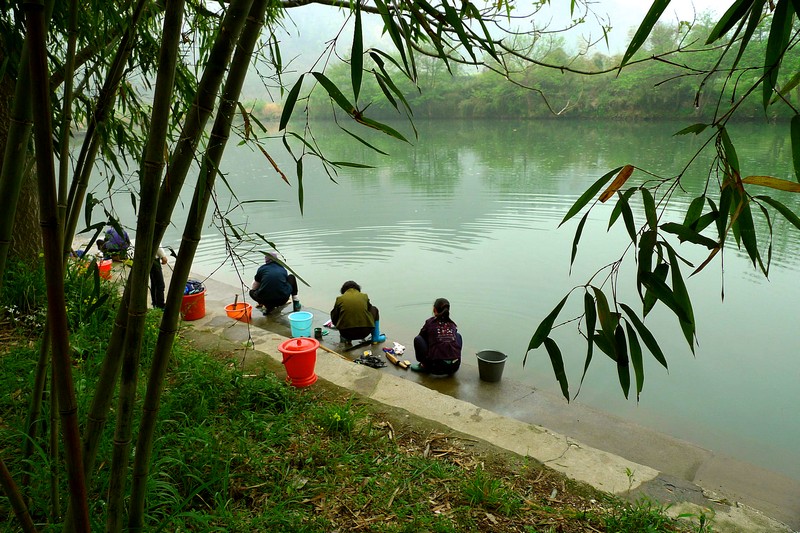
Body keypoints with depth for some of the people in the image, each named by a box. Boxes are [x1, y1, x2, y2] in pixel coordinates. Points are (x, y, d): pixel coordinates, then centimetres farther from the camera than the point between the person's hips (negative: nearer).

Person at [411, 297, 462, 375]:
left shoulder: (430, 322, 6)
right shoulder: (452, 324, 16)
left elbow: (421, 337, 24)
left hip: (437, 366, -4)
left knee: (417, 339, 13)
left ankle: (425, 366, 19)